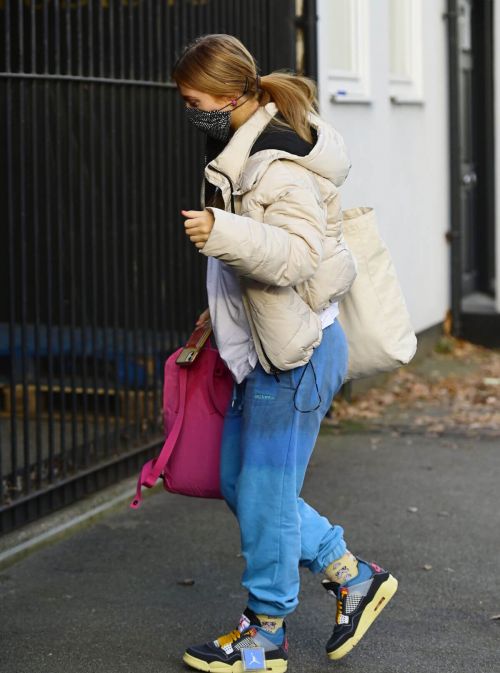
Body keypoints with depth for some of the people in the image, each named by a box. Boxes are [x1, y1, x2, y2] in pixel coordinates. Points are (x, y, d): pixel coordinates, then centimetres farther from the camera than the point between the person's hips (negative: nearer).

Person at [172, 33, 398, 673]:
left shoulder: (280, 165, -21)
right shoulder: (240, 152, 11)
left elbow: (297, 255, -30)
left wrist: (221, 233, -41)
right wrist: (223, 309, 24)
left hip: (295, 354, -11)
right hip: (264, 351, 11)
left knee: (265, 491, 0)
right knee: (238, 482, 15)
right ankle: (353, 576, 25)